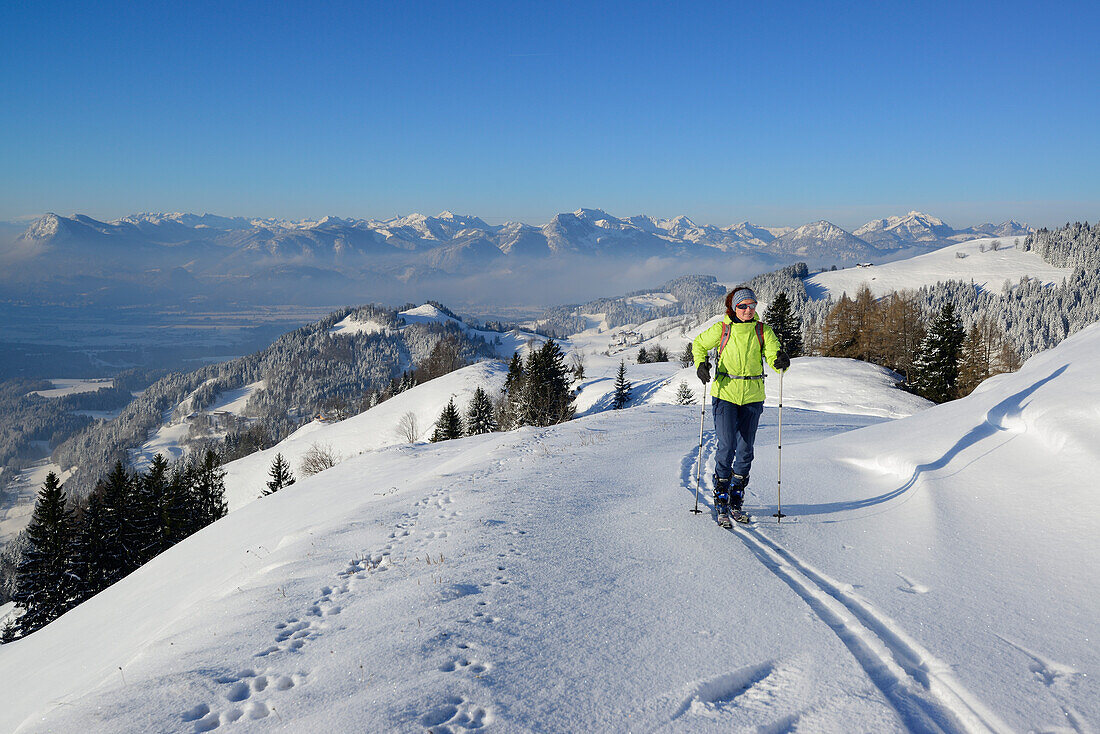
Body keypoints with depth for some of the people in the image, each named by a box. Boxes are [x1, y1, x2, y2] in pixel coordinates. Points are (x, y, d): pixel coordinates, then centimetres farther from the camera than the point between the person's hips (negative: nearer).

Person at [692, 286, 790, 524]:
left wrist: (781, 361, -26)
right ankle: (721, 504, 0)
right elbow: (698, 344, 12)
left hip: (752, 397, 2)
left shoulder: (763, 330, 1)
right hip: (725, 394, -2)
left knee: (745, 451, 6)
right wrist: (700, 364, -6)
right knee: (727, 447, -12)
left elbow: (774, 356, -3)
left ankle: (736, 503, 21)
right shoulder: (721, 329, -3)